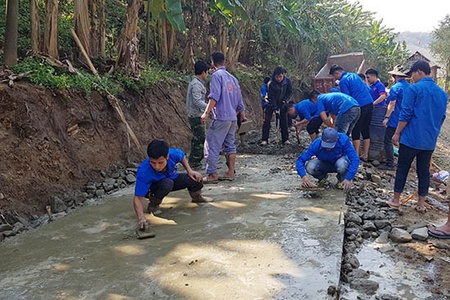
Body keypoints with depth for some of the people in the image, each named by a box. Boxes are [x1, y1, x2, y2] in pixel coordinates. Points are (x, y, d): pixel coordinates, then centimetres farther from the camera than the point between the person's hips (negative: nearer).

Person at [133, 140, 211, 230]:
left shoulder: (173, 154, -29)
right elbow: (137, 198, -39)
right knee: (167, 184, -38)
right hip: (151, 189, -4)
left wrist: (190, 171, -11)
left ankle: (196, 197, 22)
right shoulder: (144, 172, -39)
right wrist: (141, 218, -53)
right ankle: (153, 205, -9)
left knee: (195, 178, -12)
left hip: (171, 179, 5)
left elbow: (182, 156, -1)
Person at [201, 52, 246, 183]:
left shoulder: (216, 75, -6)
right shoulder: (232, 77, 17)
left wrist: (206, 112, -19)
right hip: (233, 117, 8)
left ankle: (212, 175, -8)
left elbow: (214, 96, -18)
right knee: (230, 145, 13)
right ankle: (230, 173, 16)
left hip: (221, 117, -8)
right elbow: (239, 99, 19)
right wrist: (242, 113, 28)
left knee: (211, 145, -5)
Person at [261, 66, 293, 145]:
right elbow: (271, 97, -21)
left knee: (284, 121, 2)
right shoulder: (271, 83, -24)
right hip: (271, 103, -2)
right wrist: (275, 108, -23)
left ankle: (285, 139, 12)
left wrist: (284, 100, -13)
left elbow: (290, 92, -1)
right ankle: (264, 139, -4)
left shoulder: (287, 81, -15)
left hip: (282, 103, 2)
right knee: (267, 120, -9)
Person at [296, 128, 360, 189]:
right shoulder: (316, 144, -28)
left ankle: (342, 180, -3)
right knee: (309, 167, -28)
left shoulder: (343, 140, -32)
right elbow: (300, 160, -27)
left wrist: (348, 179, -41)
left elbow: (355, 159, -32)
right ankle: (322, 177, 6)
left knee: (341, 164, -37)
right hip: (325, 164, 1)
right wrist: (303, 176, -43)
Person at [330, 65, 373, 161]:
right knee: (365, 130, 13)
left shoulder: (343, 81, -6)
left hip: (360, 106, -8)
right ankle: (365, 155, 19)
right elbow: (366, 88, 23)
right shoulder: (354, 75, 19)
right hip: (370, 103, 8)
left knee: (356, 132, 2)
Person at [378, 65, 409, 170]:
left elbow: (392, 104, -18)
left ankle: (389, 164, -2)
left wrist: (386, 117, -15)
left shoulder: (395, 88, -15)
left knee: (388, 141, -2)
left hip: (395, 119, -8)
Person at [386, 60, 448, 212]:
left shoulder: (413, 89, -10)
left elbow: (405, 114, -13)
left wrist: (397, 133, -6)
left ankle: (396, 200, 13)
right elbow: (441, 117, 16)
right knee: (424, 171, 12)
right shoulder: (442, 93, 9)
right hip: (430, 141, 5)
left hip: (411, 138, -5)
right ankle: (421, 204, 18)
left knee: (402, 169, 6)